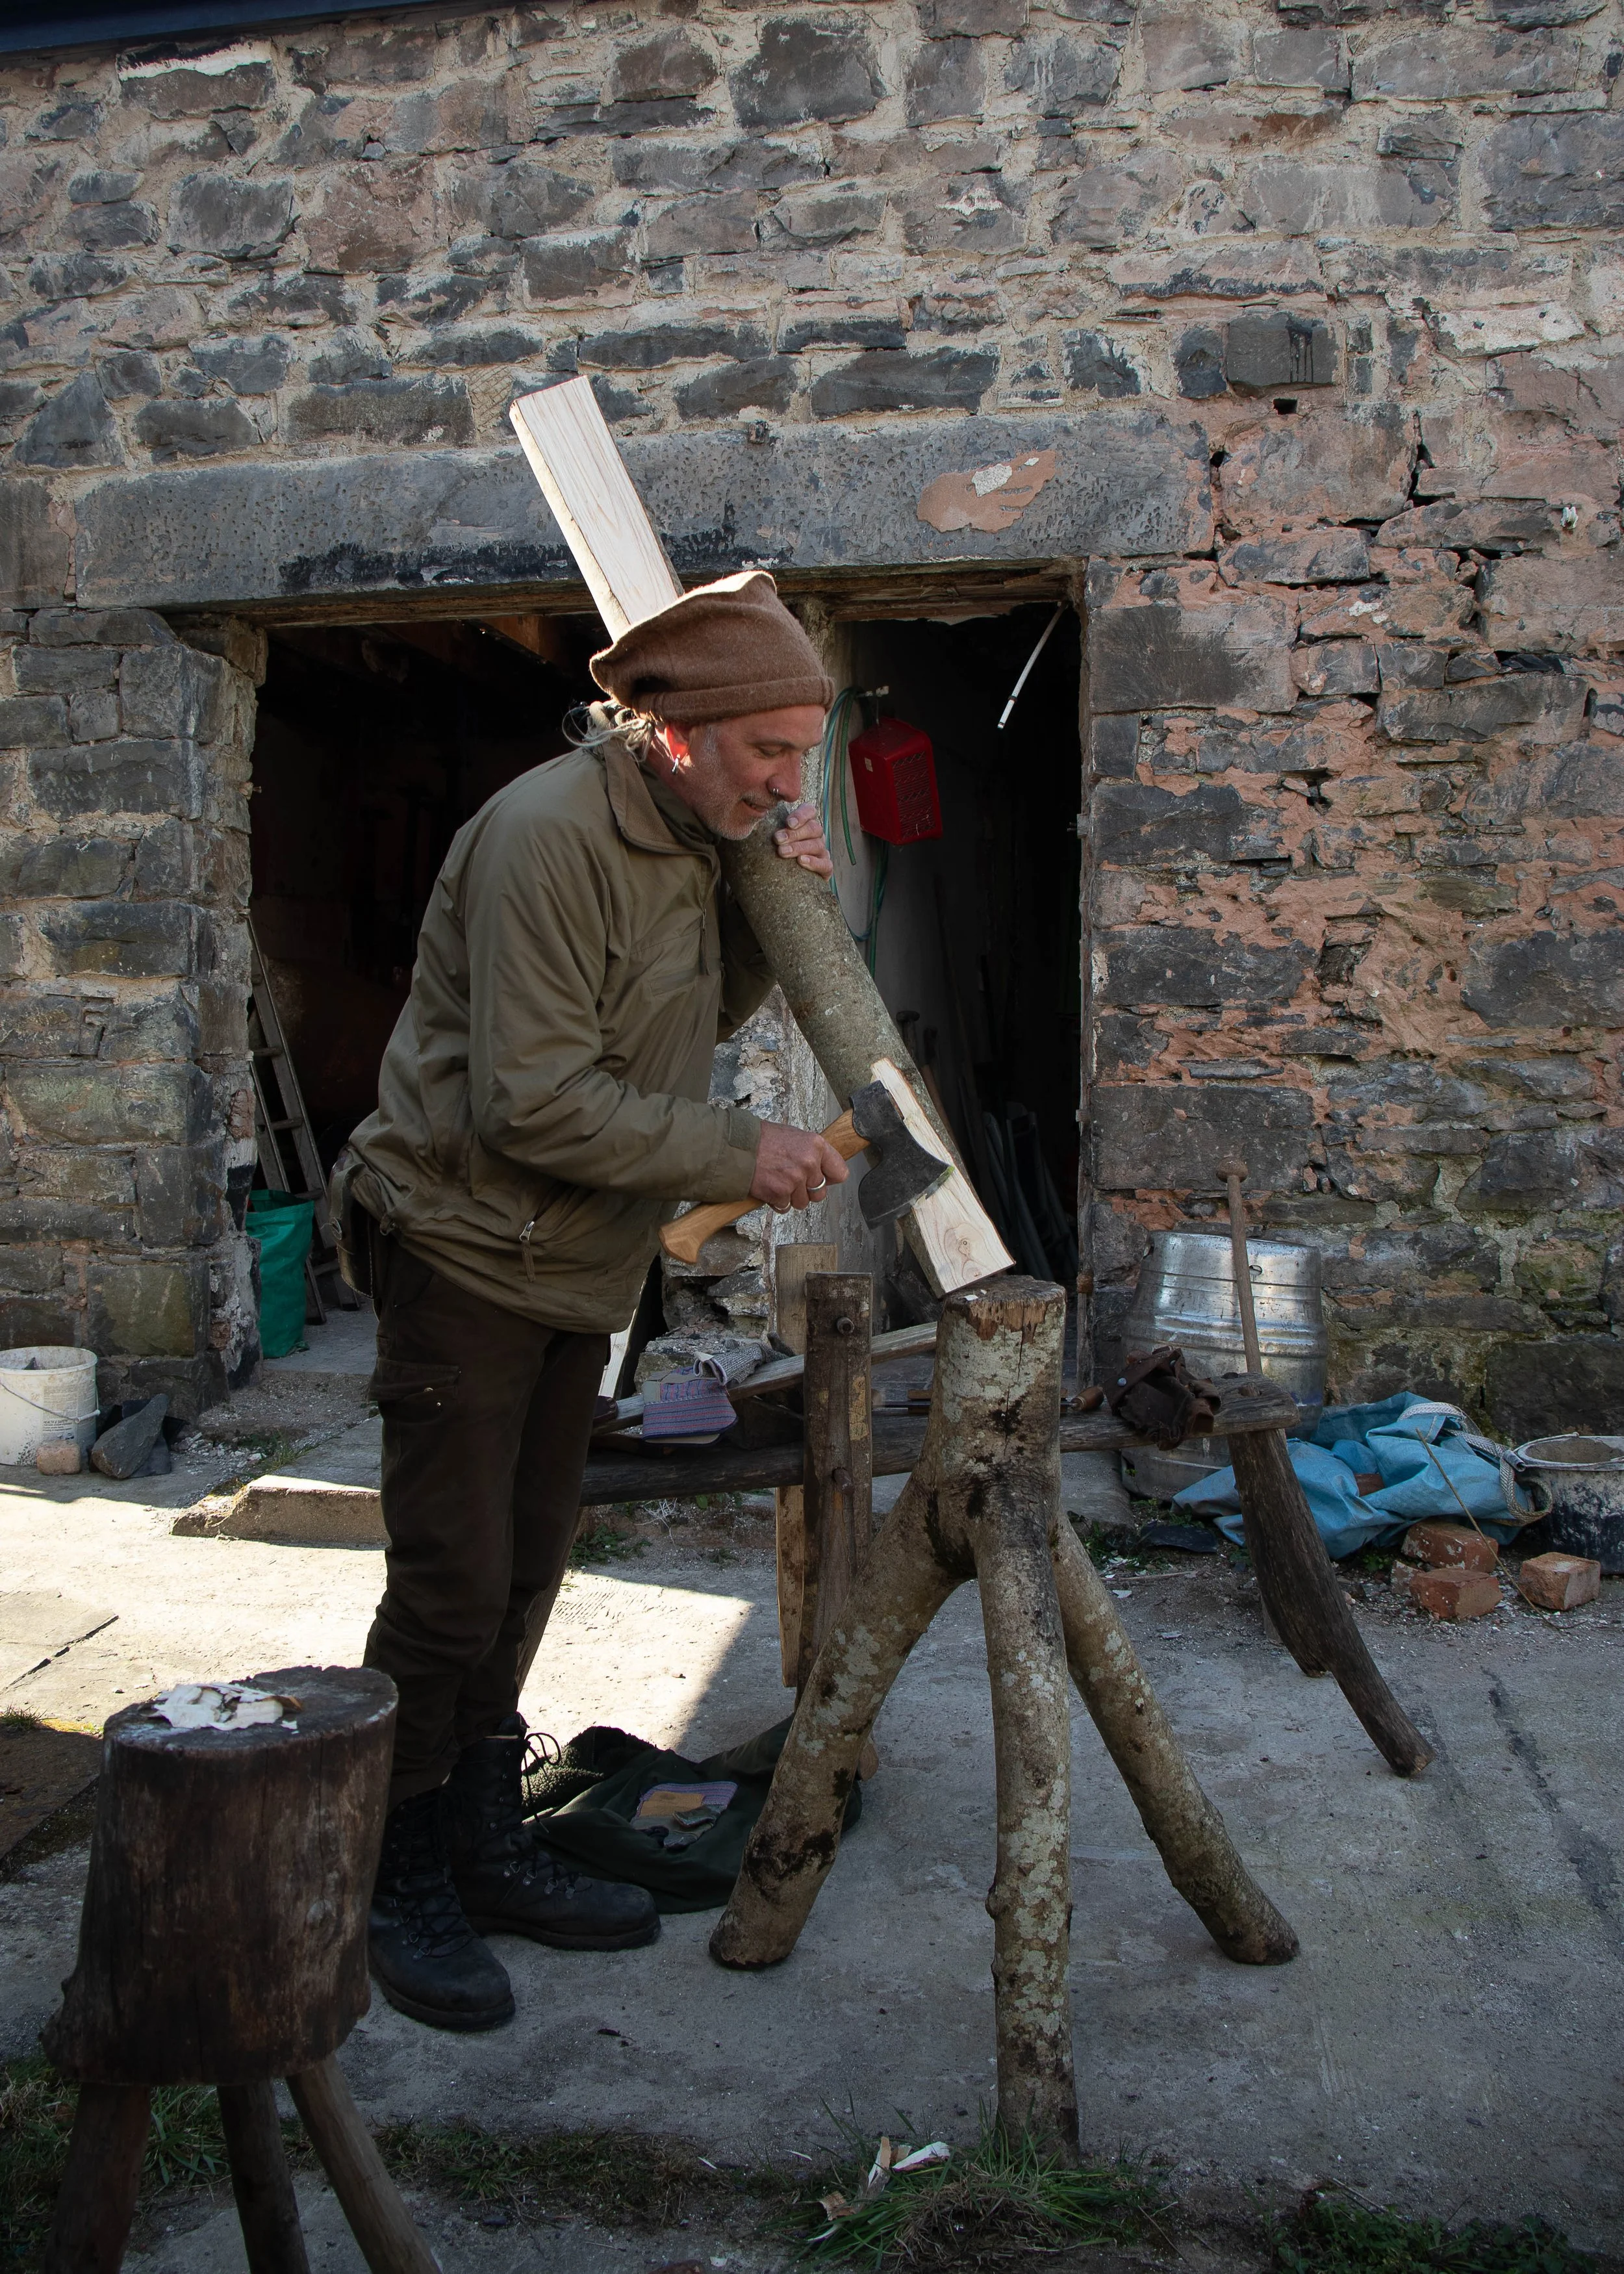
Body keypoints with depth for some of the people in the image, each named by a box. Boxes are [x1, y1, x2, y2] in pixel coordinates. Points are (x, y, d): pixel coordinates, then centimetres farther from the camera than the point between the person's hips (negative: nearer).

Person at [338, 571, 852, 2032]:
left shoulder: (692, 839, 8)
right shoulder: (551, 835, -22)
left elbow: (690, 1024, 14)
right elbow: (534, 1099, -26)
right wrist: (739, 1155, -21)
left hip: (579, 1264, 9)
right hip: (466, 1247, -9)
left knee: (523, 1577, 15)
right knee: (450, 1589, -2)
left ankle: (486, 1847, 29)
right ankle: (403, 1885, 16)